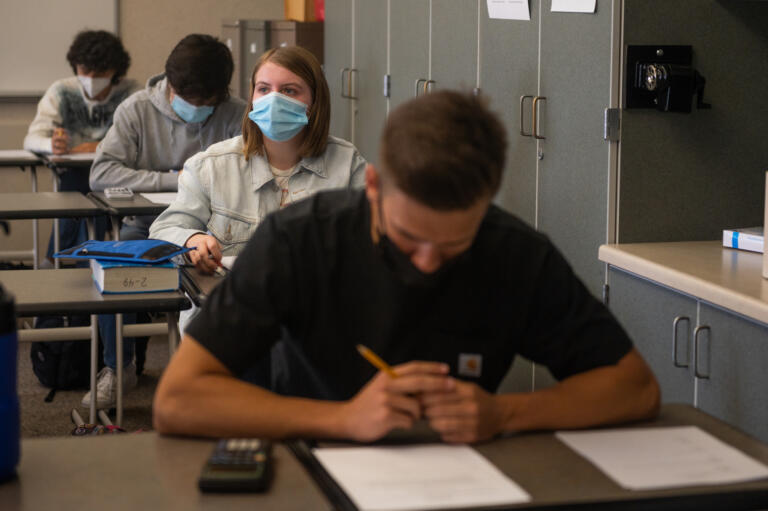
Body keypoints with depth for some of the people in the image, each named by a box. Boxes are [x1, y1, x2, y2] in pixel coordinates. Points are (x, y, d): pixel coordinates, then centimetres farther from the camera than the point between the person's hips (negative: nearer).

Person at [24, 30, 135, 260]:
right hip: (72, 177, 1)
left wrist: (102, 147, -31)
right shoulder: (61, 91, -2)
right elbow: (32, 139, -10)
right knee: (73, 180, -30)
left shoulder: (129, 93, -7)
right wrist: (52, 145, -34)